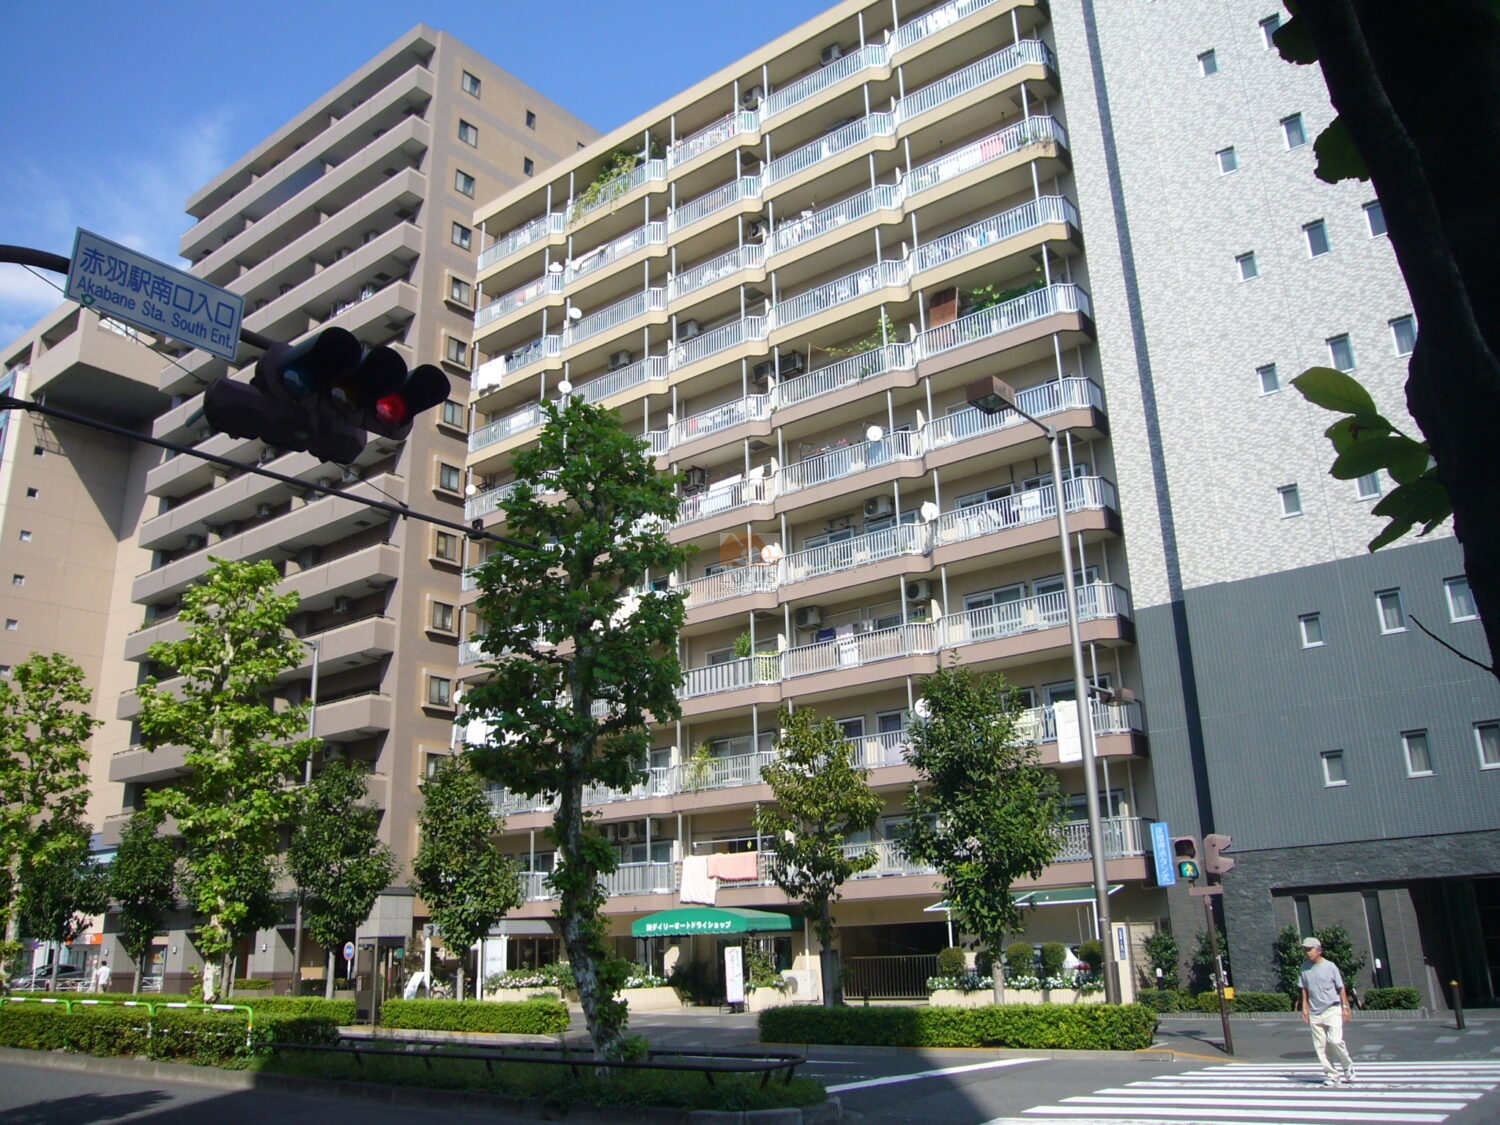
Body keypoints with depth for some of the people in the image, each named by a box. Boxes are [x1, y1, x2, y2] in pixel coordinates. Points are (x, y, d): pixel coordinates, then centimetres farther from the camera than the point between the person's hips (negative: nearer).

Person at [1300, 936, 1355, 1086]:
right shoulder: (1305, 967, 6)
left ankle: (1348, 1066, 11)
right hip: (1315, 1013, 4)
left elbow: (1340, 988, 1)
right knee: (1320, 1046, 2)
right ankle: (1332, 1074, 10)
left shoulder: (1330, 966, -4)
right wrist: (1305, 1008, 9)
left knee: (1335, 1040, -15)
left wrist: (1345, 1007, -2)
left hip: (1332, 1010, -4)